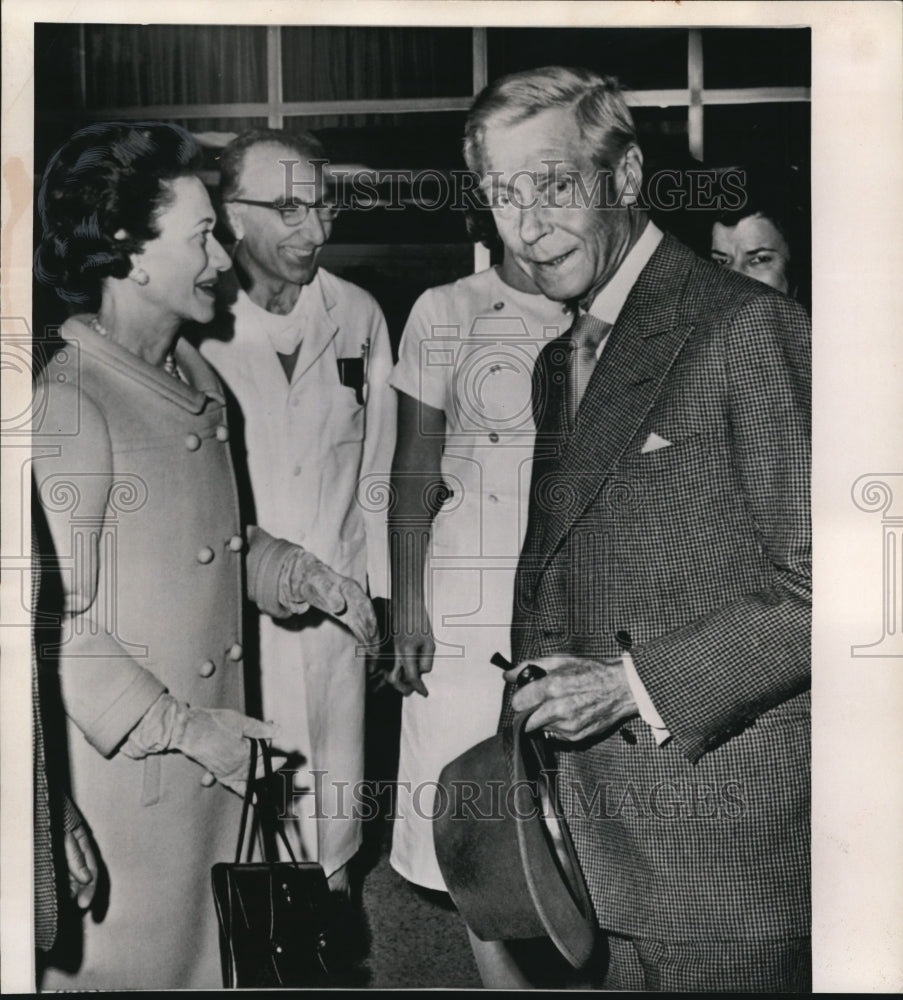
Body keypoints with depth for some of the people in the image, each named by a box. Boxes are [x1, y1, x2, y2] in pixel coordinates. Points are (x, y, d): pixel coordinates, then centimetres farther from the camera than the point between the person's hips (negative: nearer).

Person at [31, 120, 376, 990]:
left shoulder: (193, 375, 7)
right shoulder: (68, 405, -21)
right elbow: (59, 619, -21)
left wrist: (297, 573, 2)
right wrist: (178, 725, -19)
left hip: (208, 747, 8)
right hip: (123, 759, -8)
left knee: (193, 946, 22)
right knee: (123, 960, 10)